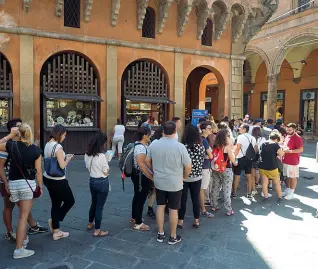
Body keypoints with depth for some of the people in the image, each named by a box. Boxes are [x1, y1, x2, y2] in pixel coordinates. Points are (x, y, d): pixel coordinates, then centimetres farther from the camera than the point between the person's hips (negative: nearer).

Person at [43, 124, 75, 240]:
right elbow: (62, 166, -23)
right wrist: (68, 159, -5)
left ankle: (56, 231, 24)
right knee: (70, 201, 12)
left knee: (56, 204, 16)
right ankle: (53, 221, 16)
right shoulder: (58, 146, -21)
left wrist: (64, 157, 10)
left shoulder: (47, 145, 6)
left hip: (48, 178, 9)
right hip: (58, 181, -9)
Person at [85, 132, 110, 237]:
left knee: (93, 203, 25)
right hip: (102, 182, -7)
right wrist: (107, 162, -2)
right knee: (99, 206, 4)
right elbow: (106, 172, -15)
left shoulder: (88, 154, 0)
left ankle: (90, 224, 42)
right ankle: (97, 231, 15)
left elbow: (88, 167, 10)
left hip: (92, 181, 7)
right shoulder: (102, 156, -23)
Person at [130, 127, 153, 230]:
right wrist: (151, 177, -29)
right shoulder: (141, 147, -24)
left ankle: (134, 217, 37)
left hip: (138, 175, 11)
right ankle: (138, 223, 14)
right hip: (142, 176, -11)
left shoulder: (140, 145, 7)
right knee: (141, 199, 1)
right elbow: (141, 165, -32)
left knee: (137, 197, 22)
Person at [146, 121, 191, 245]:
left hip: (159, 182, 4)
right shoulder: (180, 146, -18)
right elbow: (188, 167, -14)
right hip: (175, 183, -3)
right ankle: (173, 237, 23)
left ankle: (160, 234, 28)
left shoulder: (154, 145, -5)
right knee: (173, 209, 9)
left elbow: (147, 161, 7)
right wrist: (183, 177, 4)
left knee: (160, 206, 16)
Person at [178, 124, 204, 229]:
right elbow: (202, 161, 5)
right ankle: (196, 221, 25)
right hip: (197, 177, 3)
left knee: (182, 199, 9)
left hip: (184, 177, -3)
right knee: (196, 199, 14)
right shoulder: (201, 147, -6)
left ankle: (180, 221, 20)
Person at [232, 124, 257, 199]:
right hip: (249, 158, 6)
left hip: (240, 158, -6)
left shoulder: (241, 137, -12)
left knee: (237, 176, 3)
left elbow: (237, 149, -17)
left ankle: (234, 194, 10)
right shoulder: (253, 138, 9)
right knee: (249, 176, 11)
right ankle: (249, 194, 17)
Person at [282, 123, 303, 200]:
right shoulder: (287, 136, 10)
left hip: (293, 161, -8)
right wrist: (283, 150, 4)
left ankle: (291, 193, 13)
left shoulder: (297, 138, -14)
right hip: (285, 160, 8)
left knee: (293, 177, 4)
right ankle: (287, 190, 29)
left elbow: (301, 149, -21)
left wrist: (289, 151, -25)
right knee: (287, 176, 17)